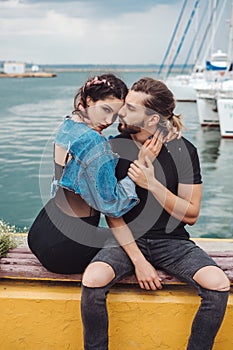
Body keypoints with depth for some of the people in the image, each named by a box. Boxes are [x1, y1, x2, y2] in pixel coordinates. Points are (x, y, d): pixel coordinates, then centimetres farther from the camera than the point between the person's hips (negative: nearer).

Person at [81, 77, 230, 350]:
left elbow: (190, 215, -5)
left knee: (218, 286, -24)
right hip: (127, 239, 0)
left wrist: (152, 183, -20)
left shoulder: (183, 150, -6)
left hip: (172, 240, 0)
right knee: (92, 280, -29)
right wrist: (138, 260, -14)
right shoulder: (113, 148, -4)